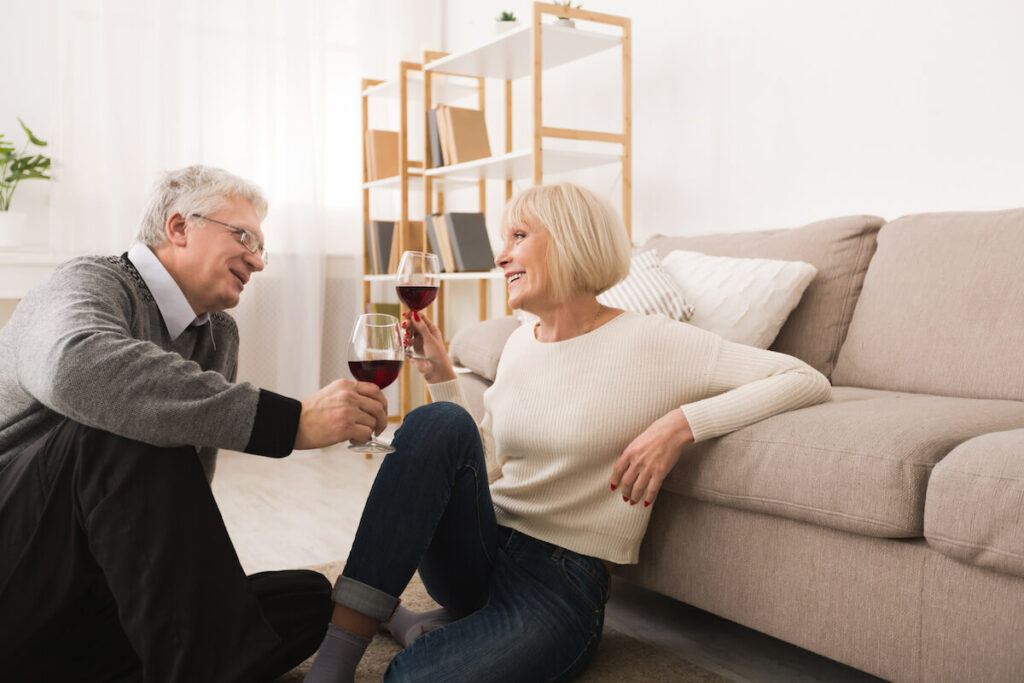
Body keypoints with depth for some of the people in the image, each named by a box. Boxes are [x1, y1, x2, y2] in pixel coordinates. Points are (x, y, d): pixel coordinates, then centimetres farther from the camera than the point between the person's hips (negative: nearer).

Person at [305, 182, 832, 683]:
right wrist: (441, 377, 6)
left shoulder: (649, 343, -8)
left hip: (561, 581, -6)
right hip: (481, 551, 6)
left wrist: (682, 422, -22)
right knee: (437, 423, -27)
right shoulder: (519, 344, 11)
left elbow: (808, 382, -12)